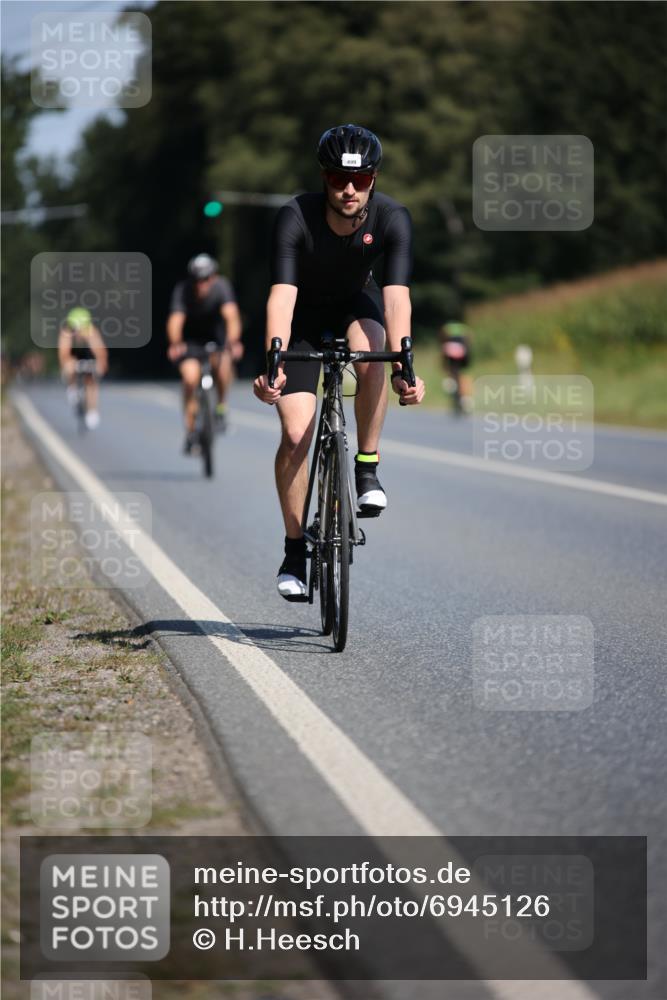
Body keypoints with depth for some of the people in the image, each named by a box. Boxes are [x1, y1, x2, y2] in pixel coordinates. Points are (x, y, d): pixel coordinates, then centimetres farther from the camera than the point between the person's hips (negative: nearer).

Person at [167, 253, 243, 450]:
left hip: (217, 337, 0)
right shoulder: (183, 291, -25)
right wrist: (175, 344, -58)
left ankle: (221, 407, -8)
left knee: (222, 362, -32)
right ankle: (191, 431, -5)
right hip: (191, 339, 0)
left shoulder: (221, 286, -25)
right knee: (190, 378, -20)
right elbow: (176, 320, -38)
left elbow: (231, 315, -39)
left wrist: (233, 341, -57)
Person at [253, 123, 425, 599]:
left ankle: (367, 468, -15)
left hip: (355, 303, 1)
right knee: (296, 434, -12)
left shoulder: (392, 219, -28)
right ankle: (295, 547, 4)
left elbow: (396, 295, -37)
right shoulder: (296, 217, -32)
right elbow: (282, 294, -41)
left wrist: (402, 367, -51)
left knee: (368, 352, -35)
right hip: (304, 314, -1)